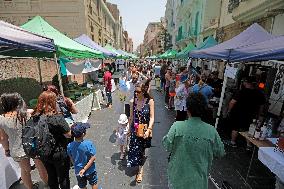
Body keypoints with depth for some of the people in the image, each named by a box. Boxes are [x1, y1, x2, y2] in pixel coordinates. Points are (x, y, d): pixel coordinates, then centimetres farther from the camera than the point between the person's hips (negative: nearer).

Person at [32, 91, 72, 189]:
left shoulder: (34, 117, -11)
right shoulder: (57, 117, -27)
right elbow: (69, 134, -21)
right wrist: (69, 126, -3)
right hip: (59, 153, -5)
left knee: (51, 176, 26)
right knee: (63, 177, 18)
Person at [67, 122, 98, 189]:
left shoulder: (70, 146, -19)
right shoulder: (88, 144, -29)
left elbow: (72, 160, -4)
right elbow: (93, 158, -26)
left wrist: (77, 166, 12)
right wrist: (85, 169, -15)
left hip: (78, 171, 3)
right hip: (90, 170, -3)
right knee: (94, 183, 25)